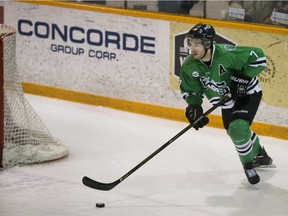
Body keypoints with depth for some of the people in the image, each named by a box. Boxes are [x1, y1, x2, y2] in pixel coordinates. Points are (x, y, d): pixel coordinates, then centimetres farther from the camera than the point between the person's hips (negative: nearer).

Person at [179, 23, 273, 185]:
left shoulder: (226, 54, -34)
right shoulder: (189, 67, -18)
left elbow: (257, 57, -25)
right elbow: (190, 90, -3)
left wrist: (244, 77, -29)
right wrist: (194, 106, -20)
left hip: (248, 94, -6)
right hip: (227, 100, 7)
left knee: (238, 128, -25)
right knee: (234, 131, 20)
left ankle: (249, 164, 1)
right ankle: (259, 154, 51)